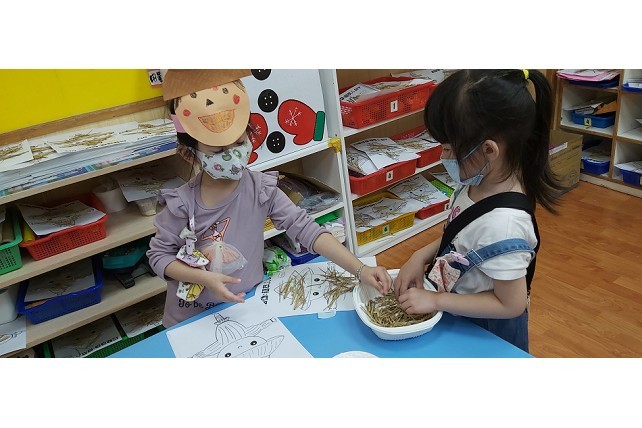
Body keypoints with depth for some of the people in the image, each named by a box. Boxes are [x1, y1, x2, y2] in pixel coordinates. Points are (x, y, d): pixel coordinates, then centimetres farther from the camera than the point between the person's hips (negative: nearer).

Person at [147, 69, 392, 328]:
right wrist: (204, 277, -24)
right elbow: (159, 255, -7)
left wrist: (360, 270, -26)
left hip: (248, 306, 1)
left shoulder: (261, 189, -14)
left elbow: (306, 230, -17)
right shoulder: (183, 204, -18)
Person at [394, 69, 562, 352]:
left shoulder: (502, 223, -36)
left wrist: (435, 300, -22)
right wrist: (421, 256, -9)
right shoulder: (477, 183, -13)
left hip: (487, 331, -7)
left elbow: (511, 304, -26)